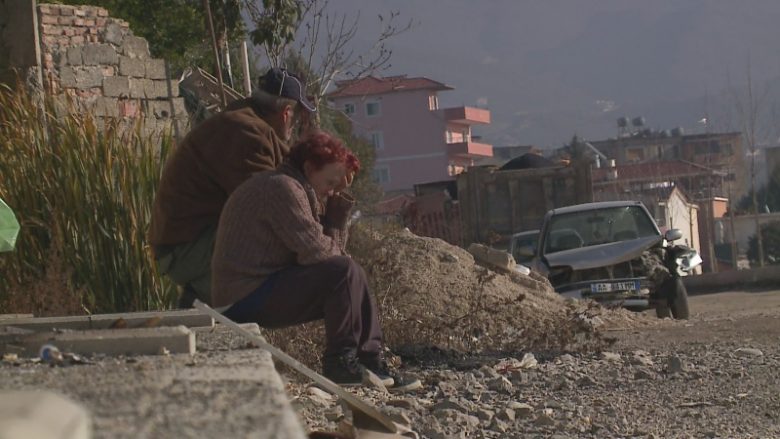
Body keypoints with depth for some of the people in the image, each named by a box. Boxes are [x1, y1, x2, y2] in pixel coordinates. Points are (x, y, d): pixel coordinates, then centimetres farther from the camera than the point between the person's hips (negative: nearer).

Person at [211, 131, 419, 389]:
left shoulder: (298, 191, 20)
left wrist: (339, 199, 6)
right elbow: (316, 250, -21)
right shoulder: (282, 187, -14)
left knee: (353, 275, 14)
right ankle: (339, 364, -12)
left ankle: (371, 360, 9)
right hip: (245, 300, -11)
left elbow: (334, 248, 14)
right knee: (343, 272, -20)